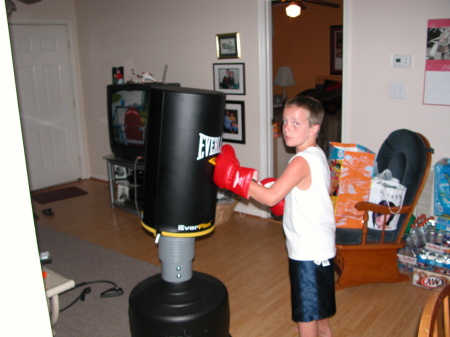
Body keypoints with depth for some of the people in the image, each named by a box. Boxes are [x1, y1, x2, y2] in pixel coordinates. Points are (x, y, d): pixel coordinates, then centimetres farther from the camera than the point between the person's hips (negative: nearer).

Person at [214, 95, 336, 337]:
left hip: (308, 249, -10)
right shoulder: (318, 155, 6)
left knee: (305, 311, 5)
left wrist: (238, 178, -23)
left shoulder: (301, 161, -23)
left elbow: (271, 197, -29)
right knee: (318, 301, 27)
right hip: (321, 244, 10)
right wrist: (287, 199, 10)